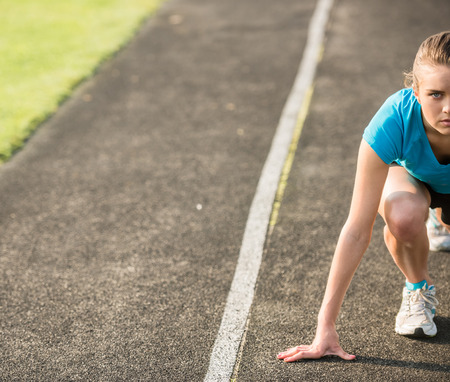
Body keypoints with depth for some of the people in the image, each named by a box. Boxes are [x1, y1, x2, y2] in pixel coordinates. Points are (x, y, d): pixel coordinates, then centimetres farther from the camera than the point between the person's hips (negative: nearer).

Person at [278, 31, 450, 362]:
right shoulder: (394, 121, -39)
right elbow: (357, 231, -37)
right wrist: (326, 327, -37)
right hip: (407, 173, -4)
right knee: (404, 214, -37)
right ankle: (418, 289, -4)